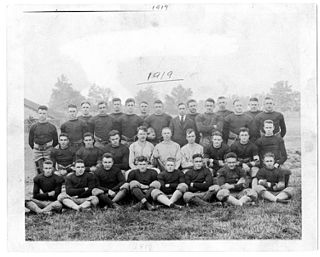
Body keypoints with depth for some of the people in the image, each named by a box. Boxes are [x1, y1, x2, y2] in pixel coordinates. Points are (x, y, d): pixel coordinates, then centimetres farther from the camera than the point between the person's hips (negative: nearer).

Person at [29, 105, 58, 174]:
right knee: (39, 171, 2)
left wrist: (49, 148, 10)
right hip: (37, 152, 1)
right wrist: (35, 149, 11)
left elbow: (55, 141, 9)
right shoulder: (33, 127, 4)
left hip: (48, 151, -1)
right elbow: (30, 142, 12)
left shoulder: (52, 127, 2)